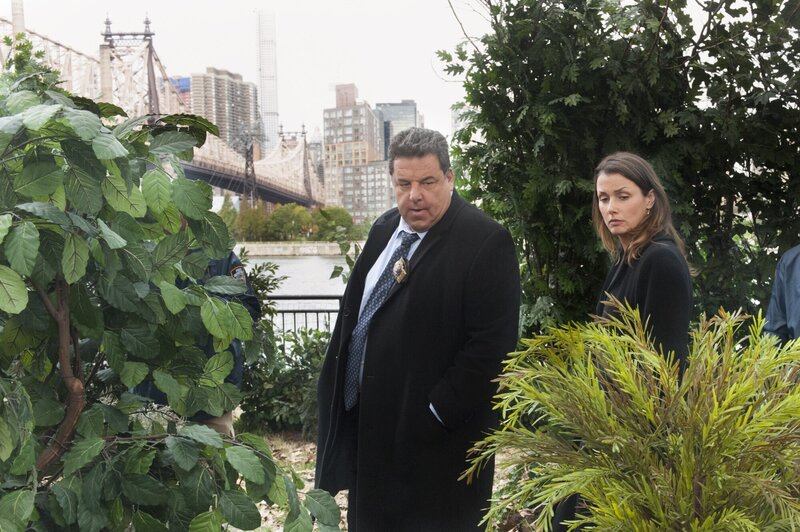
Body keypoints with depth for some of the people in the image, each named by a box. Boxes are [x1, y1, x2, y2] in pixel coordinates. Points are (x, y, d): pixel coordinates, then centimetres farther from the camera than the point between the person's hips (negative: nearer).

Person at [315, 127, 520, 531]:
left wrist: (437, 414, -18)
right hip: (367, 424, 7)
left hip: (434, 437, -7)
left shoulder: (486, 242, -15)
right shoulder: (384, 231, 9)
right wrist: (338, 390, 13)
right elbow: (354, 311, 18)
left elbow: (491, 344, -19)